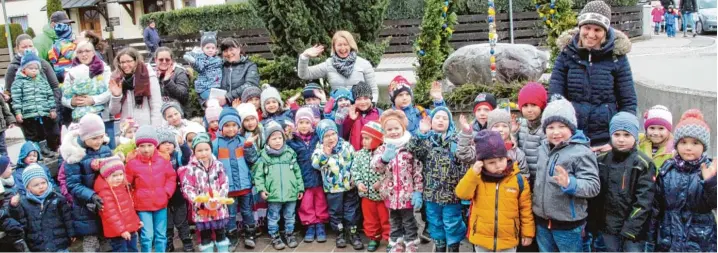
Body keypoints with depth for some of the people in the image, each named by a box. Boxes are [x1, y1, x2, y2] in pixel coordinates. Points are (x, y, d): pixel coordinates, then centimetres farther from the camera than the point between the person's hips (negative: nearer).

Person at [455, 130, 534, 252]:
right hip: (482, 239, 1)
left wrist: (527, 233, 2)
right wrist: (473, 174, -24)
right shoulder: (477, 178, -5)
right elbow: (462, 194, -16)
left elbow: (525, 208, 0)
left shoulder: (518, 179, -6)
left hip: (508, 239, -1)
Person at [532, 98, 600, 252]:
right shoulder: (543, 148, 6)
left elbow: (593, 186, -19)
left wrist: (570, 183, -36)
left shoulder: (581, 152, -15)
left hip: (568, 224, -6)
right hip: (542, 221, 6)